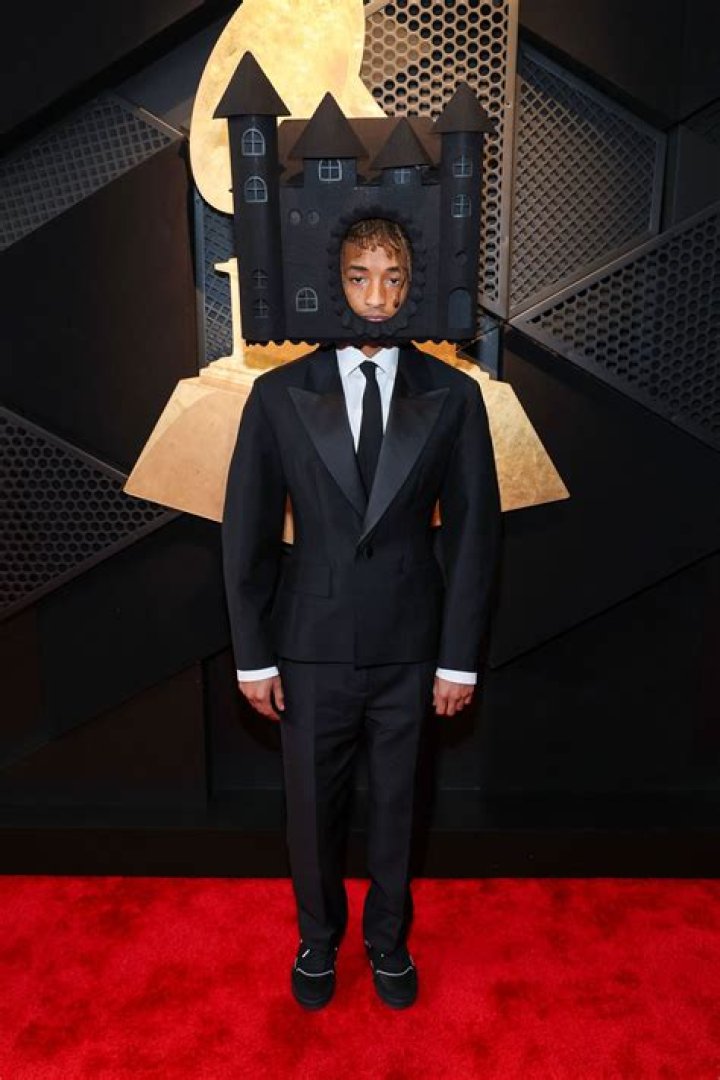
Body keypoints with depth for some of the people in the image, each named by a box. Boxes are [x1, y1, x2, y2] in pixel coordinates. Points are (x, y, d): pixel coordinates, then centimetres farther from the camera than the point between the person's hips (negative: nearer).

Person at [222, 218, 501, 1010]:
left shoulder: (452, 396, -2)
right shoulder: (279, 394, -3)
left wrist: (459, 657, -3)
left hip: (409, 648, 0)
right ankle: (318, 935, 46)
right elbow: (247, 531, -1)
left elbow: (472, 531, -1)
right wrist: (253, 656, -2)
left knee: (395, 803, 17)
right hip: (312, 646, 0)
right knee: (312, 805, 17)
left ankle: (388, 938, 45)